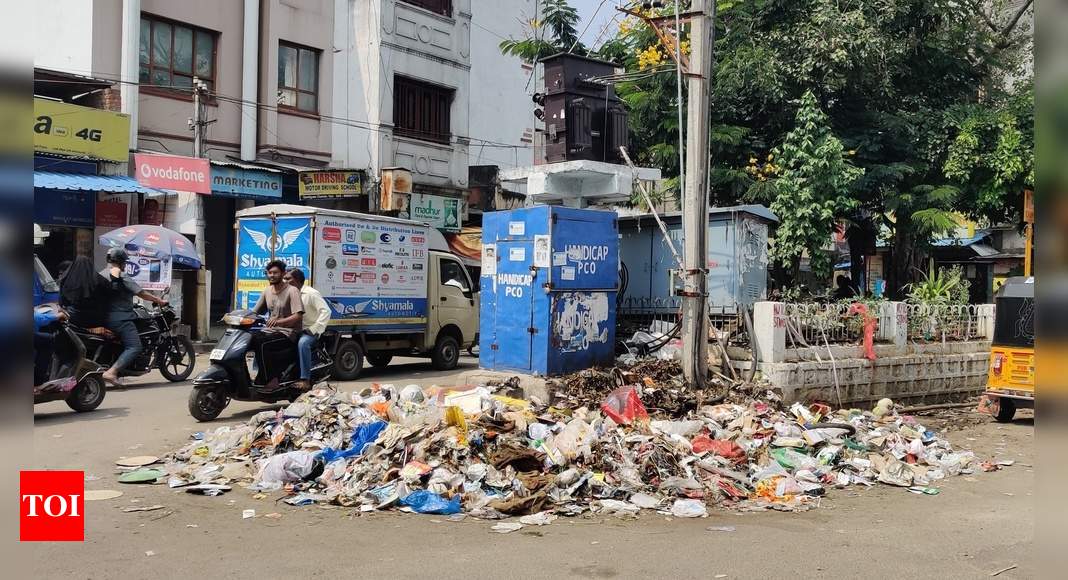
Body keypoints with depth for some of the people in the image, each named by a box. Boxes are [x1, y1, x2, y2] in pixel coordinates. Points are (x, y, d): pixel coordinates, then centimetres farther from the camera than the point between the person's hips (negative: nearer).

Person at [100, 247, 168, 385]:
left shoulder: (100, 275, 14)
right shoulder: (121, 276, -10)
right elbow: (141, 293, -12)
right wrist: (159, 300, -1)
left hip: (105, 317, 9)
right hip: (121, 318, -9)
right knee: (134, 347, -15)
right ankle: (111, 372, -29)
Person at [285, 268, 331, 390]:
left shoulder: (311, 293, -11)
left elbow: (326, 311, -19)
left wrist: (313, 329, -22)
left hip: (310, 330, -8)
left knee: (303, 343, -36)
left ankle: (305, 380, -36)